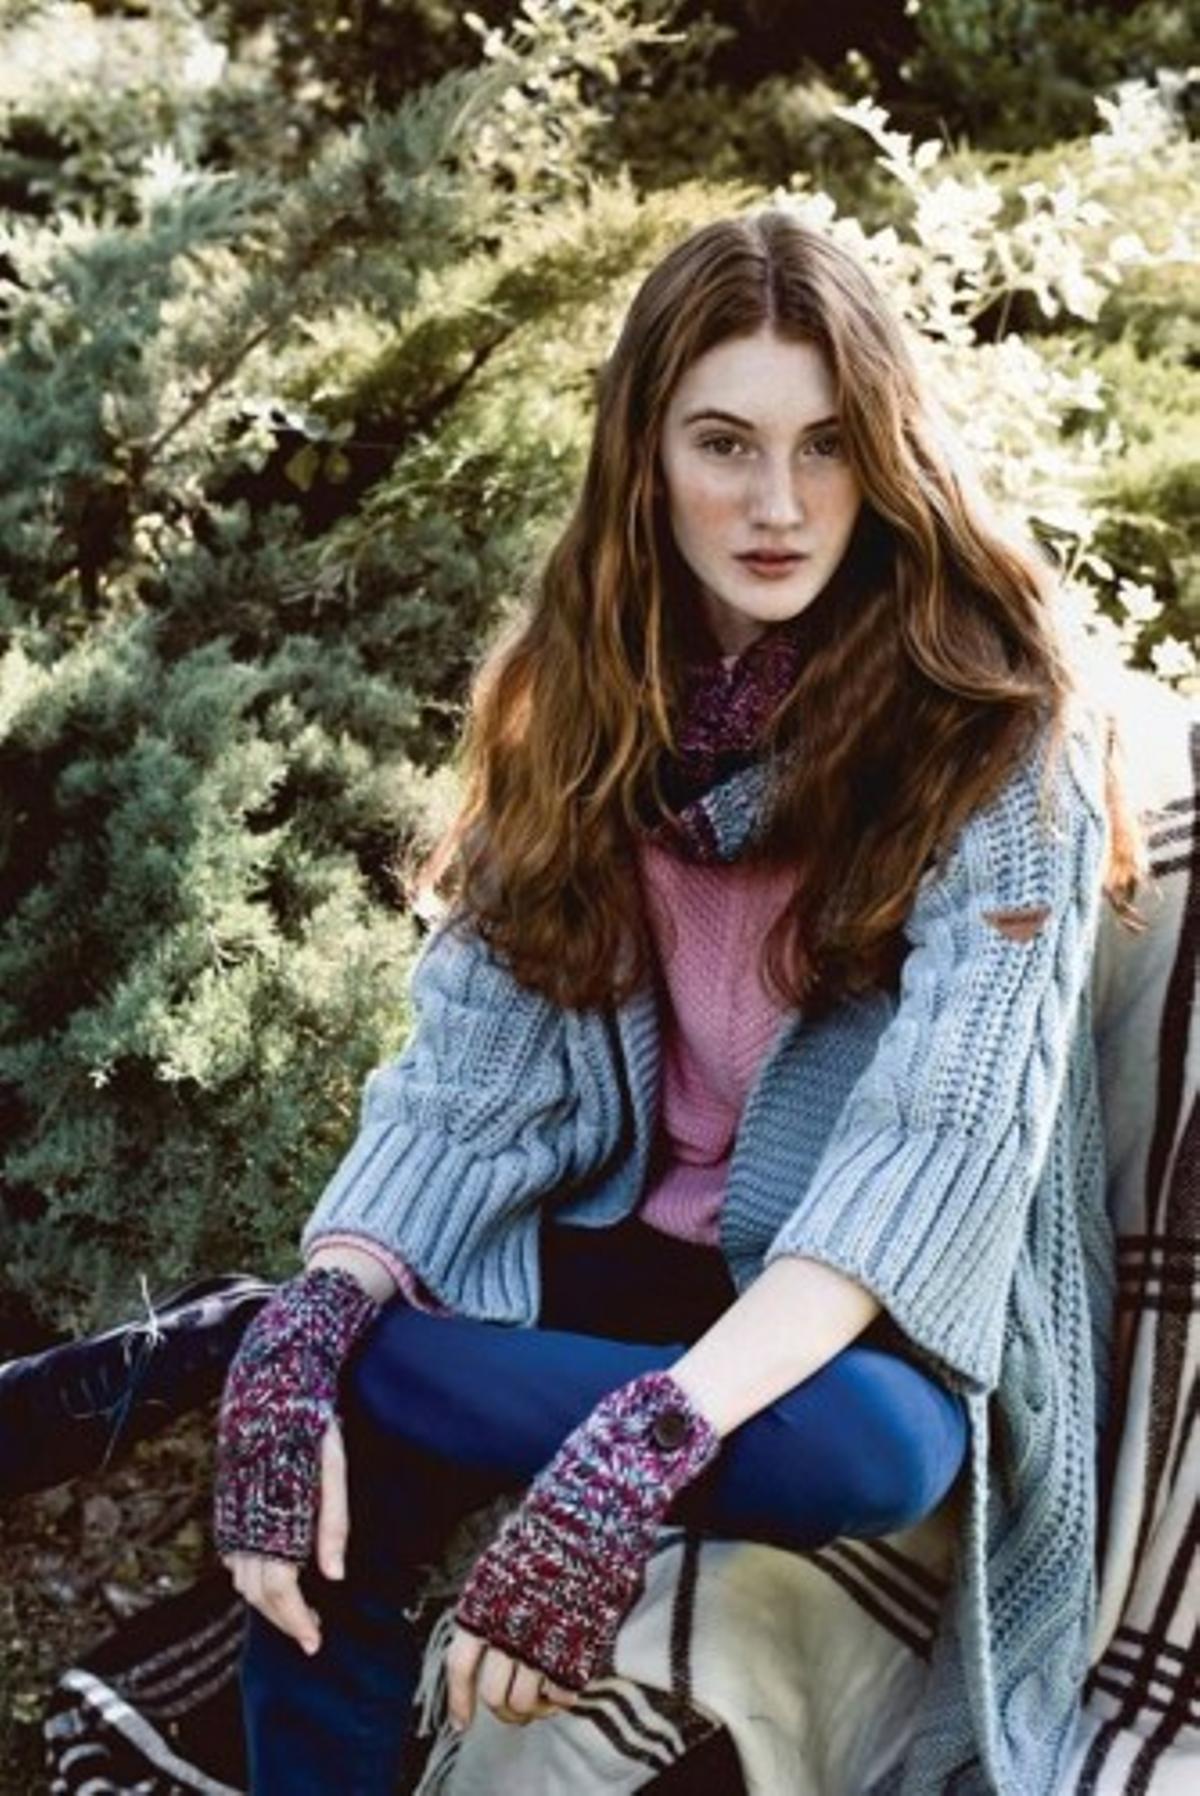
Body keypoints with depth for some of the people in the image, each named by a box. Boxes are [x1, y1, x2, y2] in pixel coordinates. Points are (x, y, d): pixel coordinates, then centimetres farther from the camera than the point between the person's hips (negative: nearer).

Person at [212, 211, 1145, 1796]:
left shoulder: (993, 727, -15)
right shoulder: (580, 698, -1)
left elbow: (948, 1133, -24)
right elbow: (469, 1066, -6)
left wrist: (649, 1431, -37)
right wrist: (307, 1322, -25)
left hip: (881, 1312, -2)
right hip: (636, 1247, 3)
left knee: (867, 1445, -36)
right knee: (327, 1475, -26)